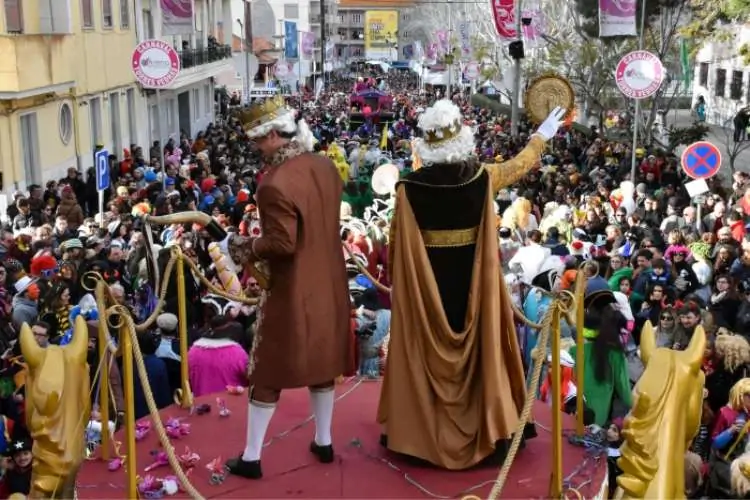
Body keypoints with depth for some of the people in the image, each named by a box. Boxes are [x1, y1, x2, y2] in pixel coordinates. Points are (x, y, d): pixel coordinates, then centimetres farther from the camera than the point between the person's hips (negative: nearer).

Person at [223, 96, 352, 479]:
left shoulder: (274, 184, -25)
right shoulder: (325, 166, 0)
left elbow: (282, 244, -24)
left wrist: (246, 248, -9)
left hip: (292, 292, -7)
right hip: (328, 283, 7)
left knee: (268, 370, 6)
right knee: (321, 361, 20)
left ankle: (251, 457, 16)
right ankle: (323, 441, 33)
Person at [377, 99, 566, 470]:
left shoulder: (409, 188, -13)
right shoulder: (483, 178, -9)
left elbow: (396, 244, -7)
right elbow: (520, 165, 11)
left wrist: (393, 283, 9)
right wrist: (541, 136, 29)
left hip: (424, 287, -1)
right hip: (472, 284, 1)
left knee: (428, 354, 11)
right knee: (477, 351, 15)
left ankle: (419, 430, 20)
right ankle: (490, 428, 24)